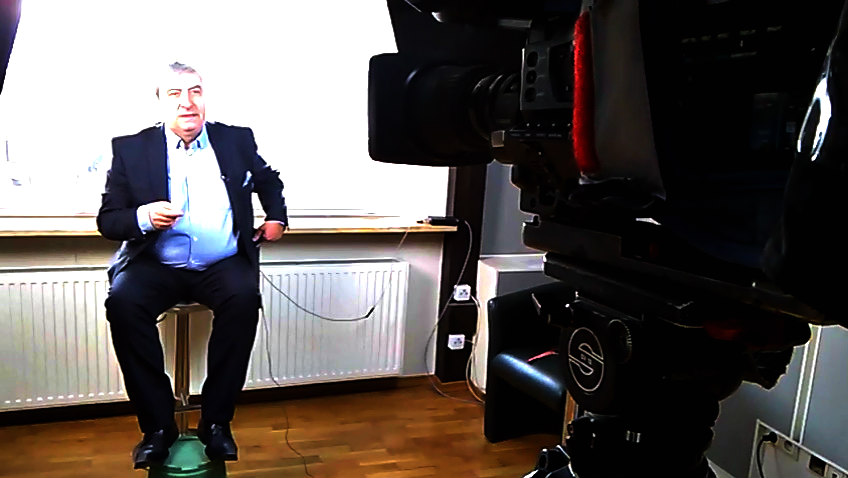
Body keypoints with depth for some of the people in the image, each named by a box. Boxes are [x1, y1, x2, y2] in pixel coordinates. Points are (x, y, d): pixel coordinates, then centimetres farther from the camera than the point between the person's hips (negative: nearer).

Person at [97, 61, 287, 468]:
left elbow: (269, 181, 28)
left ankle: (216, 422, -16)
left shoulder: (237, 140, 9)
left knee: (245, 297, -31)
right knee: (122, 300, -30)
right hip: (155, 266, 0)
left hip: (223, 265, 0)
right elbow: (107, 220, 3)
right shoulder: (130, 149, 5)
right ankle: (157, 425, -15)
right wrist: (143, 217, -18)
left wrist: (276, 218, 13)